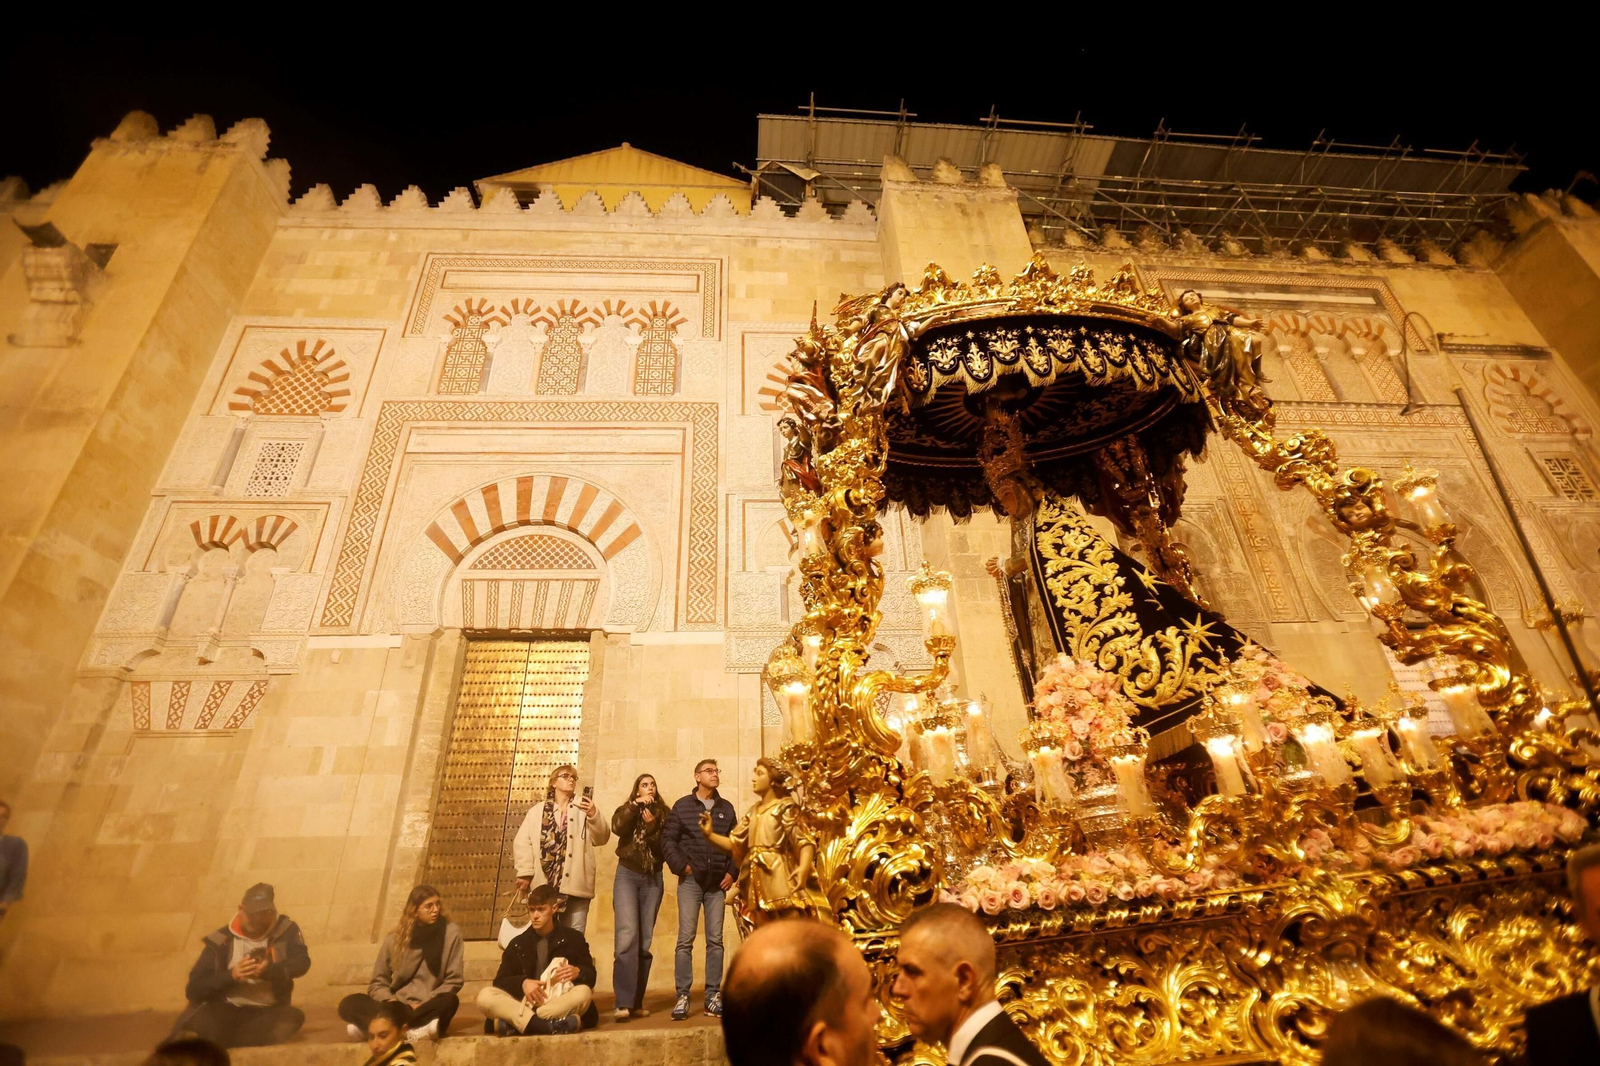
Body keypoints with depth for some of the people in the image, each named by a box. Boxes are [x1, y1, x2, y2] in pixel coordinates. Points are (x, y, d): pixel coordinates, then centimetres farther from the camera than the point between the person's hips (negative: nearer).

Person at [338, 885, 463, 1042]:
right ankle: (410, 1032, -40)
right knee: (349, 1004, -22)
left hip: (429, 1008, -3)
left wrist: (423, 1004, -15)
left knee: (449, 1002, -35)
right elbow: (377, 983, 7)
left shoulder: (450, 932, -5)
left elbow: (454, 980, -4)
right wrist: (390, 1001, -14)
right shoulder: (394, 939, 3)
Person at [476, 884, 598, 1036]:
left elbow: (591, 976, 6)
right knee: (485, 996, -25)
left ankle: (516, 1022, -34)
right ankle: (548, 1026, -43)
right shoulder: (518, 944, 14)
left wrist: (578, 972, -18)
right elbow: (500, 980, 5)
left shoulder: (573, 938, 9)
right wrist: (523, 983, -16)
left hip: (560, 1003, -2)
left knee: (583, 993, -33)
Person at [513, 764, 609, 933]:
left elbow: (601, 839, 1)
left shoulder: (584, 809, 6)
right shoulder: (538, 810, 8)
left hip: (576, 885, 0)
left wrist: (593, 815, -16)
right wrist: (525, 873, -9)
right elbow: (522, 842, 1)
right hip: (544, 884, 0)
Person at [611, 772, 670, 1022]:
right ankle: (624, 1003, -16)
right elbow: (617, 828, -16)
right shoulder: (626, 810, 7)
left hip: (653, 879, 2)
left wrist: (652, 826, -17)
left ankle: (637, 1001, 13)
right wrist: (635, 804, -21)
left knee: (645, 941, 4)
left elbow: (665, 848, -4)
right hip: (627, 875, -2)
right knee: (627, 935, -16)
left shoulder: (664, 814, 6)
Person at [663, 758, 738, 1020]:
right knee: (685, 939, -3)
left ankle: (713, 996, 12)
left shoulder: (727, 808, 10)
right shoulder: (682, 806, 2)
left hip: (718, 882, 3)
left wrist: (732, 872, 1)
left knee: (715, 939, 5)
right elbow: (668, 839, -1)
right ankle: (682, 997, 5)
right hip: (691, 880, -3)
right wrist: (680, 865, -10)